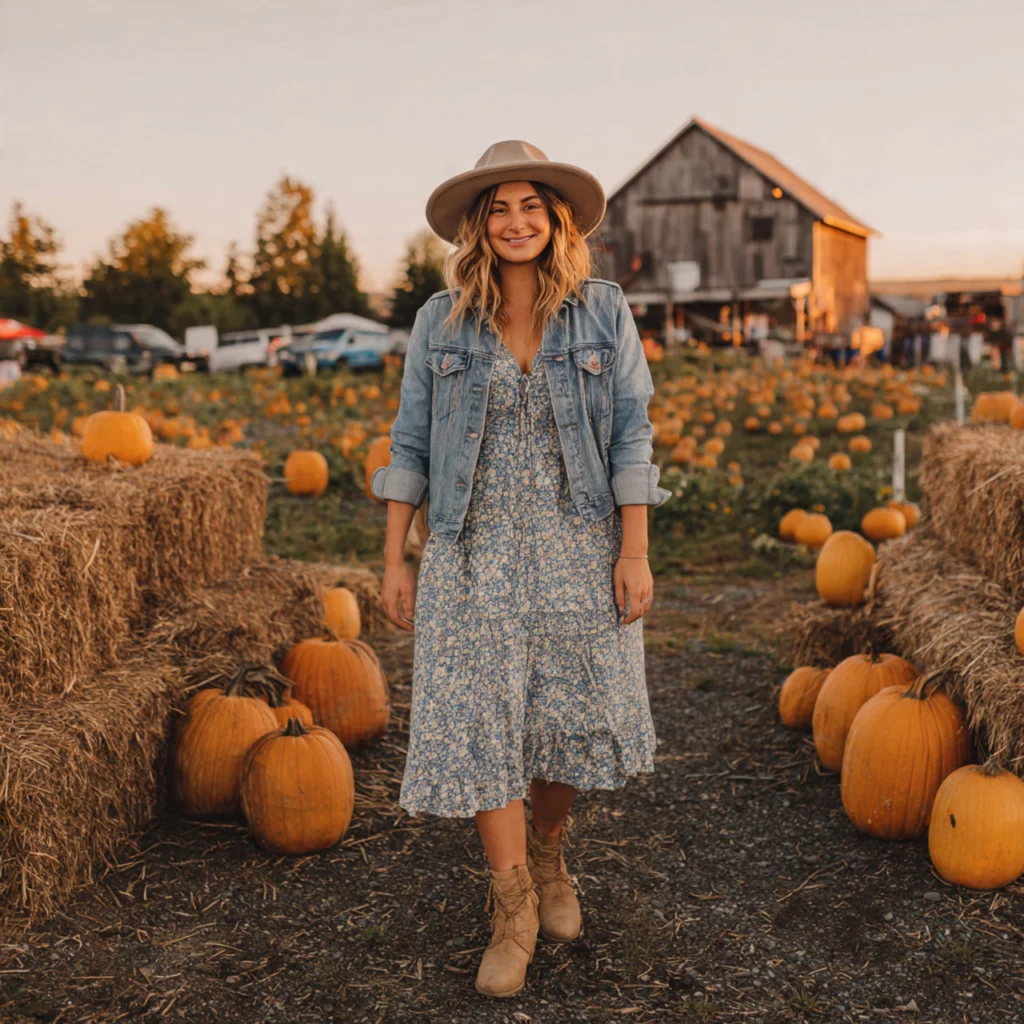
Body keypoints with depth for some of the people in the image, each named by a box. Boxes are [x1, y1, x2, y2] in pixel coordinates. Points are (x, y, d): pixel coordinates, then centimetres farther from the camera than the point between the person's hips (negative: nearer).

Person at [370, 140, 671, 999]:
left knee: (576, 716, 7)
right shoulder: (441, 322, 2)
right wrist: (394, 562, 2)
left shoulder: (602, 310, -1)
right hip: (475, 551, 0)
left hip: (577, 545, 0)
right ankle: (514, 909, 13)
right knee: (480, 724, -3)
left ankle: (547, 854, 37)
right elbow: (411, 444, 5)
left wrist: (634, 552, -7)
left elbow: (631, 432, -1)